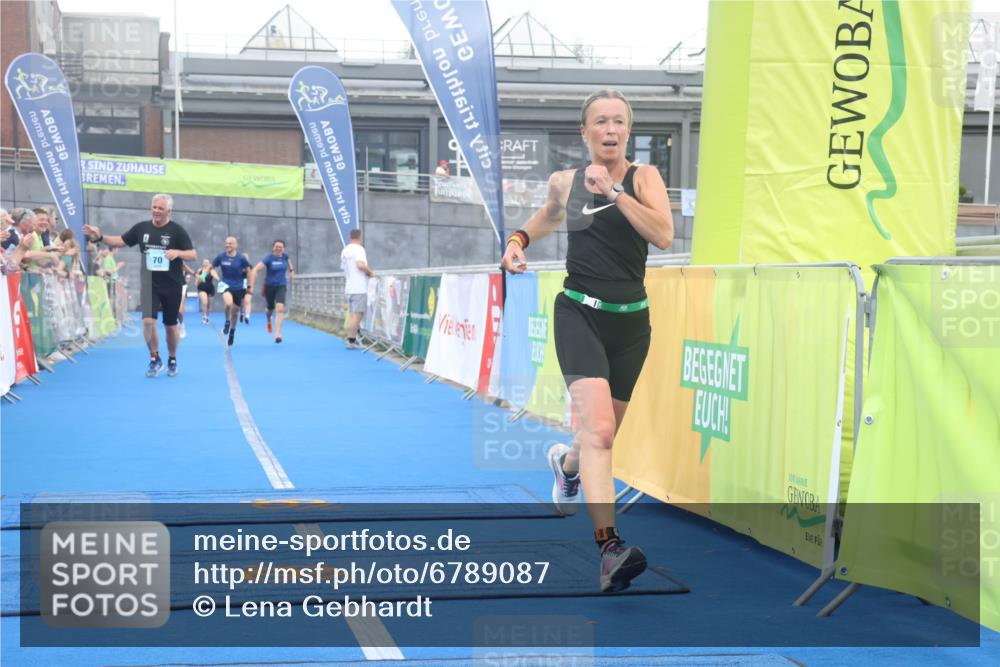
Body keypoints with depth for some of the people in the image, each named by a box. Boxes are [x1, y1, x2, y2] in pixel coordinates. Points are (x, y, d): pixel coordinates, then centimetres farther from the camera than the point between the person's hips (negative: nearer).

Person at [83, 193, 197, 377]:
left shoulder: (177, 231, -7)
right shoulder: (142, 227, 2)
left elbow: (193, 254, -9)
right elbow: (121, 241, 10)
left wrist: (177, 252, -29)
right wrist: (100, 237, -4)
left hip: (171, 286, -2)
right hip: (148, 284, 2)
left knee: (170, 325, 9)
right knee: (148, 321, -12)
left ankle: (172, 360, 28)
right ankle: (155, 359, 4)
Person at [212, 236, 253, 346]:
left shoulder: (241, 258, -10)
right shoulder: (221, 256, -6)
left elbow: (249, 270, -1)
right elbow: (211, 266, 6)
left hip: (238, 287, 1)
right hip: (226, 284, -1)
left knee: (235, 312, 10)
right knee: (228, 303, -32)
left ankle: (232, 333, 34)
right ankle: (227, 322, -3)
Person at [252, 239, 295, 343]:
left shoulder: (285, 257, -1)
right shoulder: (269, 258, -14)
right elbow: (255, 269, -19)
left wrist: (291, 270, 21)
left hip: (281, 286, 1)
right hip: (269, 286, -1)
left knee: (280, 308, -19)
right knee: (271, 308, 17)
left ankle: (278, 333, -21)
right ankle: (269, 321, 55)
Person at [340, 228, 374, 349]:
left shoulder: (344, 251, 16)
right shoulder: (359, 249, -10)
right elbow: (360, 265, -26)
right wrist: (370, 272, -10)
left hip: (349, 288, 8)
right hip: (359, 288, -8)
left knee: (352, 315, 13)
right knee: (358, 315, -7)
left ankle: (351, 339, 13)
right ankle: (351, 341, -9)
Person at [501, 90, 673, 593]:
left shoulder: (643, 177, -1)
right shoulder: (564, 182, 5)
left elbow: (663, 235, -18)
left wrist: (614, 192, -22)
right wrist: (519, 238, 12)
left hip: (629, 322, 2)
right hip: (579, 313, -2)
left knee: (603, 434, 17)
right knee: (599, 428, -23)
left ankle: (566, 461, 54)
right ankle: (609, 547, -30)